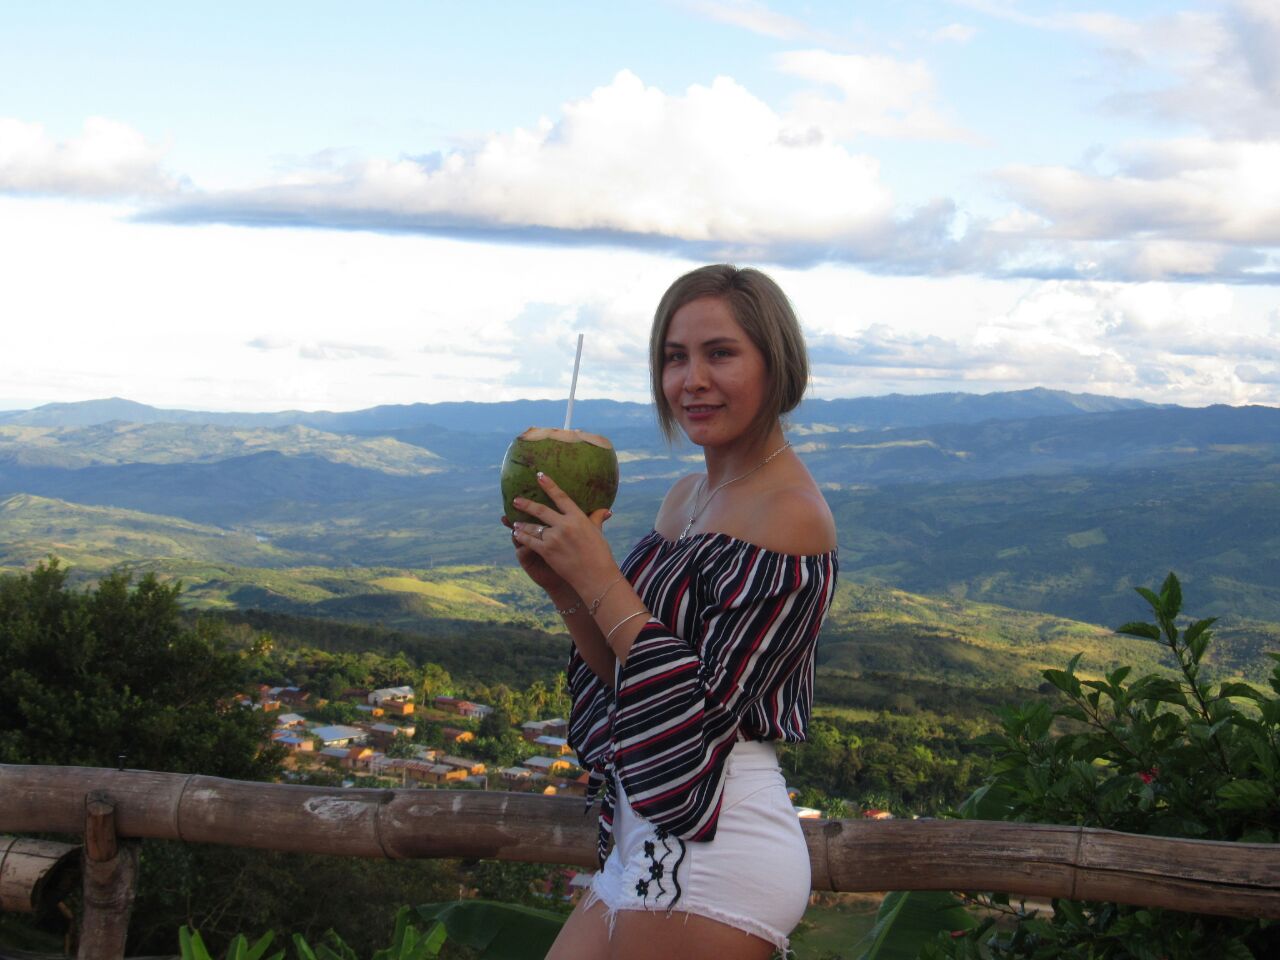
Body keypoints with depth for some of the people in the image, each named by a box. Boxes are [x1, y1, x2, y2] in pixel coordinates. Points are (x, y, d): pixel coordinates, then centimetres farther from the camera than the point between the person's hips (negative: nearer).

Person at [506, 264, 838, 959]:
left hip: (718, 848, -8)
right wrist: (564, 589, -3)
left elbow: (706, 706, -20)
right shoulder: (686, 497, 11)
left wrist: (599, 579, -18)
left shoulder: (791, 516, -15)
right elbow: (629, 672, 11)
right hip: (652, 842, 8)